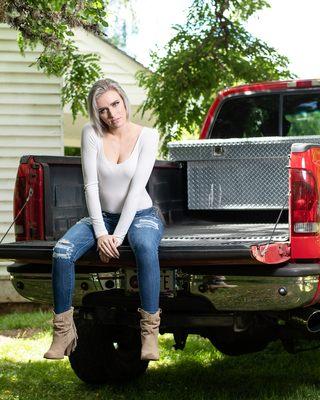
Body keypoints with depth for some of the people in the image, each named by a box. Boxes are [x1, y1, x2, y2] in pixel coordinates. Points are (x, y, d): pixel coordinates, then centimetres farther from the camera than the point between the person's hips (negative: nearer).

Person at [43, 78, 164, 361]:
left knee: (145, 247, -39)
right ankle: (64, 330, -13)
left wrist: (117, 236, -23)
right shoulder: (91, 134, -5)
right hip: (103, 215, 2)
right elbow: (91, 186, -9)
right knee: (62, 251, -26)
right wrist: (101, 234, -18)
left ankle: (150, 331, -30)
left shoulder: (147, 136, -10)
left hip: (141, 214, -2)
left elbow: (137, 188, -17)